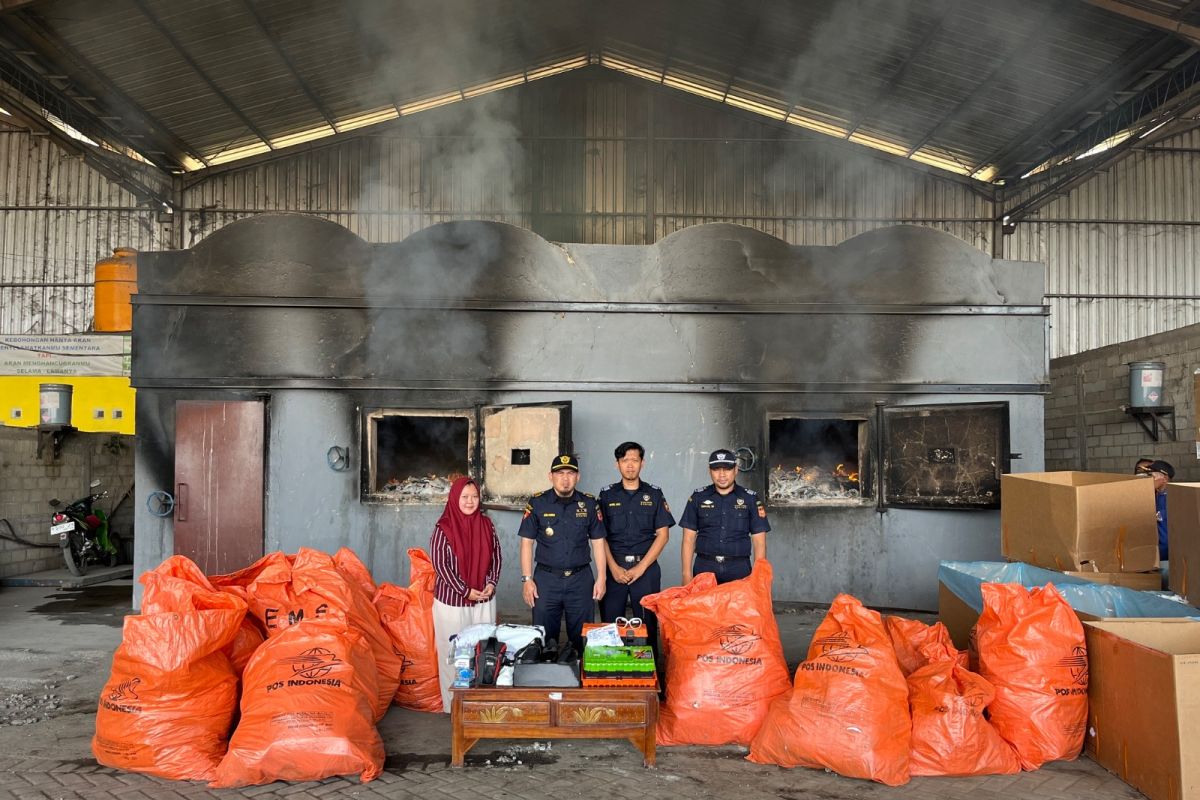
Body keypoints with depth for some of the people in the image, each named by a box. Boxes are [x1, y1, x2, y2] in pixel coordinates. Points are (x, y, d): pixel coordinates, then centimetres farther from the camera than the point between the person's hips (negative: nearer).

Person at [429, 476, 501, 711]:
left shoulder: (486, 524, 4)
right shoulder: (443, 528, -10)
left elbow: (496, 556, 9)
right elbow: (440, 564, -12)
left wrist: (491, 583, -6)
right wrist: (465, 591, -14)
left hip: (484, 599, 4)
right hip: (452, 600, -4)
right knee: (453, 652, 5)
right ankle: (453, 705, 17)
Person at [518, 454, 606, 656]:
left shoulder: (589, 503, 4)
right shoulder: (537, 503, -1)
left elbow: (597, 542, 7)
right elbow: (527, 542, 1)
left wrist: (601, 578, 2)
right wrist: (527, 579, -5)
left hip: (580, 579, 1)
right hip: (546, 579, -1)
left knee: (581, 638, 7)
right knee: (544, 638, 6)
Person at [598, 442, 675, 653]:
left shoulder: (654, 494, 7)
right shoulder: (607, 495, 8)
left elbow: (663, 534, 2)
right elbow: (600, 535, 5)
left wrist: (641, 567, -7)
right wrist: (613, 568, -7)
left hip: (646, 567, 0)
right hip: (614, 567, 1)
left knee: (647, 624, 1)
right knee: (610, 623, 1)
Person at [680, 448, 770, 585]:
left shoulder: (750, 499, 6)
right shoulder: (698, 498, 7)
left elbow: (759, 541, 5)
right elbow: (689, 539, 6)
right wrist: (687, 574, -1)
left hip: (739, 570, 0)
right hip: (704, 570, 1)